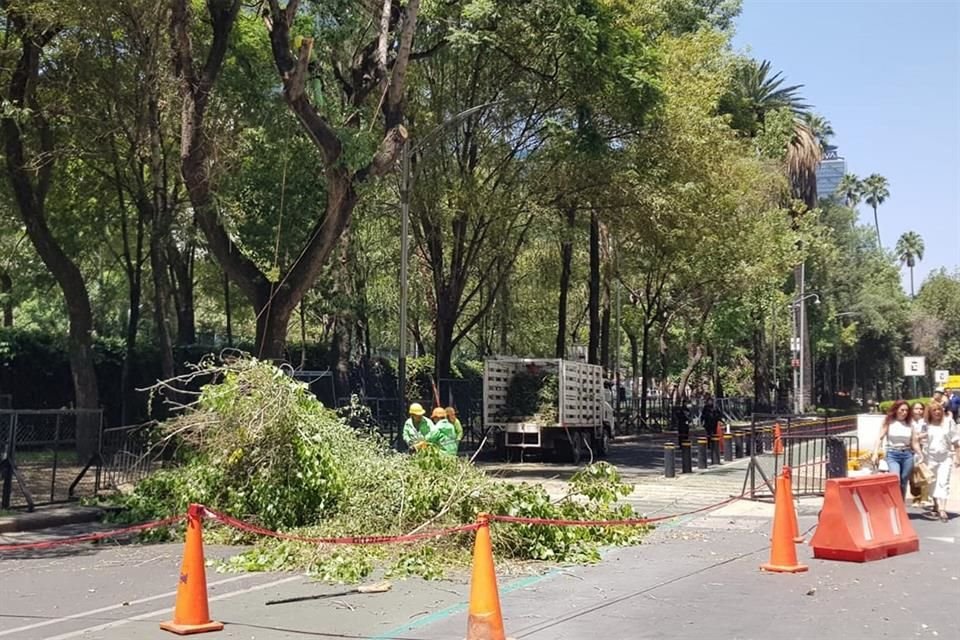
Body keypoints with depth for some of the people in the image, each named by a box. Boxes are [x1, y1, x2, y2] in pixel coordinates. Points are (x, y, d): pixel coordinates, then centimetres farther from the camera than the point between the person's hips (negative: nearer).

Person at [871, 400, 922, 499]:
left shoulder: (909, 425, 9)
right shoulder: (889, 423, 1)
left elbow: (914, 442, 12)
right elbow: (880, 438, -3)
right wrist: (875, 453, -14)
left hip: (907, 455, 3)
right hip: (893, 455, -3)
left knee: (903, 482, 7)